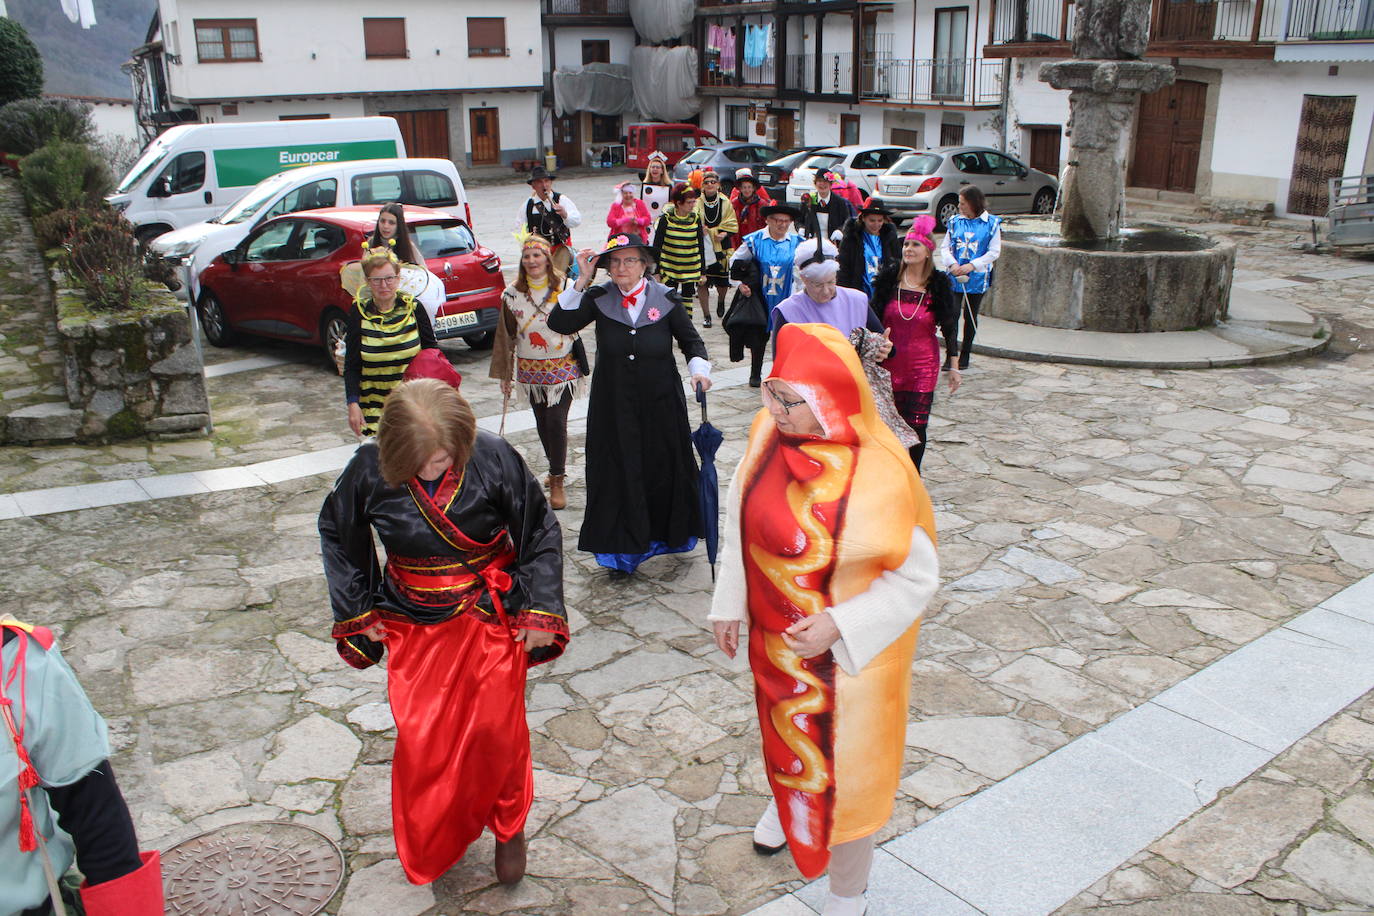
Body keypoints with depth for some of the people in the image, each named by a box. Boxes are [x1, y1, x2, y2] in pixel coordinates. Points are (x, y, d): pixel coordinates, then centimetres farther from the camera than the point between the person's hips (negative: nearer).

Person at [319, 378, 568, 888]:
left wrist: (540, 611, -10)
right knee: (422, 741, 9)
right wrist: (357, 612, 5)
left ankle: (509, 825, 36)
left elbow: (541, 531, -8)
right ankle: (431, 846, 36)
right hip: (413, 629, 2)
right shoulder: (370, 470, -15)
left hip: (492, 621, -1)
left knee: (496, 731, 8)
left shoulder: (493, 458, -20)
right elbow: (337, 534, 5)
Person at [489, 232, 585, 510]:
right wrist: (504, 373, 9)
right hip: (530, 370, 4)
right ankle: (555, 468, 35)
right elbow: (506, 336, 7)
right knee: (542, 423, 13)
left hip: (563, 368, -3)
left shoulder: (565, 287, -6)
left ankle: (557, 482, 2)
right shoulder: (513, 294, 1)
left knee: (556, 422, -9)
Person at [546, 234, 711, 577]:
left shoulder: (666, 299, -3)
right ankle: (623, 551, 14)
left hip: (661, 405, 0)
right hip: (614, 406, 0)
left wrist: (699, 369, -12)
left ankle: (668, 533, 33)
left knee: (663, 469, 10)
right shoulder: (599, 298, -3)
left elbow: (691, 340, 7)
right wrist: (582, 281, -18)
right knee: (618, 473, 3)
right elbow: (559, 323, -14)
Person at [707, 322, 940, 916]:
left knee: (844, 760, 12)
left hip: (846, 647, -5)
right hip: (775, 635, 5)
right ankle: (789, 801, 65)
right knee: (784, 728, 30)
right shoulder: (766, 432, -15)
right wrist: (730, 604, 2)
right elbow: (739, 520, 0)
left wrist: (838, 625, -26)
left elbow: (917, 575, -20)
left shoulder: (877, 473, -31)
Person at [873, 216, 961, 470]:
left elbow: (950, 327, 2)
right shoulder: (889, 279, 0)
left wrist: (953, 367, 2)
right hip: (889, 361, 1)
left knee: (916, 423, -1)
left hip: (923, 365, -1)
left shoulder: (939, 285, -3)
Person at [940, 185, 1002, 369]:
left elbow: (994, 252, -5)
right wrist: (952, 264, -15)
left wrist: (972, 265, -17)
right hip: (954, 277, 1)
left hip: (978, 278, -1)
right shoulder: (955, 221, 6)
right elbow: (945, 247, 5)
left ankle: (965, 354, 22)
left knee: (970, 316, 10)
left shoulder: (991, 223, -3)